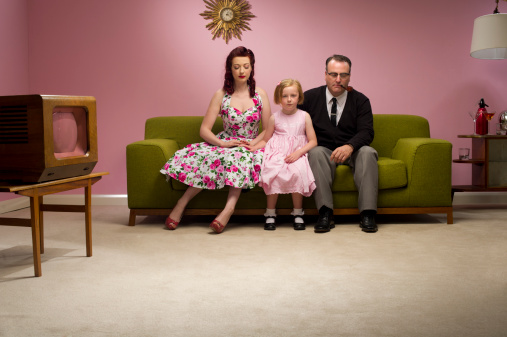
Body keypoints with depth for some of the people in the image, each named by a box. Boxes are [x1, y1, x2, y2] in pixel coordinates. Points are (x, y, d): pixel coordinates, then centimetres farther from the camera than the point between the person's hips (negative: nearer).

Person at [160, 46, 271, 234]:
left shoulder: (260, 94, 5)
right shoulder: (221, 95, 3)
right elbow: (204, 130, -2)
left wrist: (253, 143, -15)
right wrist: (222, 143, -19)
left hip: (250, 146, 0)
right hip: (226, 144, 1)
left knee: (241, 157, -37)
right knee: (203, 155, -33)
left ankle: (228, 208, -45)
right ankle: (182, 203, -26)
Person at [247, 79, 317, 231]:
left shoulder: (304, 116, 8)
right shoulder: (274, 118, 10)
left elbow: (313, 141, 4)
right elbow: (265, 140, 17)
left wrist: (298, 153, -11)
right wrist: (253, 147, -3)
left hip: (297, 154, 0)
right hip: (277, 153, 0)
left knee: (297, 172, -33)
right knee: (274, 173, -31)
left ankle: (298, 213, -17)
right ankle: (270, 214, -18)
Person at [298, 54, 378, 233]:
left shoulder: (360, 100, 2)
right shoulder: (309, 97, 5)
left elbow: (366, 132, -9)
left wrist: (349, 146, -30)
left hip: (352, 152, 1)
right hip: (324, 151, 0)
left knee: (367, 152, -31)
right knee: (316, 152, -33)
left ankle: (367, 214, -34)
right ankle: (325, 214, -40)